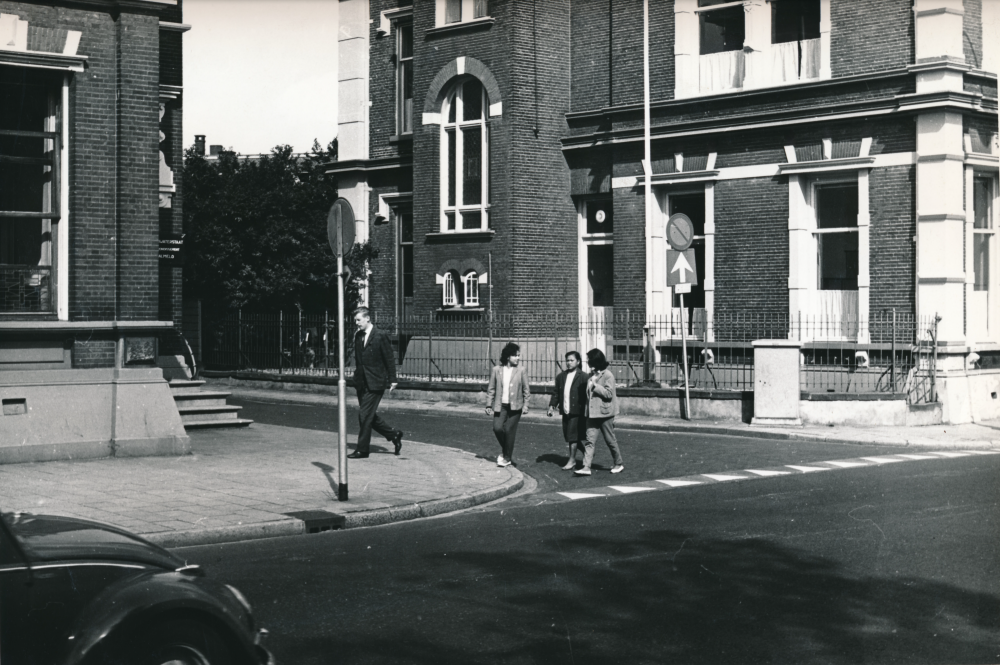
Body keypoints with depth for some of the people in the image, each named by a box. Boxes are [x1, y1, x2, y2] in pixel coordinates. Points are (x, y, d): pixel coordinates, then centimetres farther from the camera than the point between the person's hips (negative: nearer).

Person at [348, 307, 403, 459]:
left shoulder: (380, 336, -10)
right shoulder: (358, 336, 10)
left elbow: (389, 359, -7)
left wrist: (392, 380, -7)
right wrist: (357, 377, 16)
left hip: (375, 383, -7)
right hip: (362, 383, 8)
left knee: (365, 415, -8)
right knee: (370, 415, 12)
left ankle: (362, 449, 0)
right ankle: (394, 435, 28)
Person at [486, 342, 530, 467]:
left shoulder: (520, 370, -2)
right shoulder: (497, 370, 1)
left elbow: (526, 390, 3)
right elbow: (491, 389, 6)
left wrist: (525, 405, -3)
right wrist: (489, 405, 4)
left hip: (515, 406, -1)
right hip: (500, 405, 1)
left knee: (509, 431, -1)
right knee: (497, 428, -8)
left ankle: (507, 458, 13)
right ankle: (505, 450, 19)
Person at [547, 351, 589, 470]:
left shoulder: (583, 377, -7)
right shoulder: (561, 376, 12)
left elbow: (586, 395, -10)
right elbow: (556, 393, 17)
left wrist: (586, 410, -15)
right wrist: (552, 405, 5)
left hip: (577, 412, -7)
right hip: (565, 411, 7)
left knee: (573, 436, -6)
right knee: (568, 436, 10)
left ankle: (572, 460, 4)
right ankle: (586, 453, 29)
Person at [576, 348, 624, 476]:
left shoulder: (607, 375, -10)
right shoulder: (591, 375, 13)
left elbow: (609, 393, -18)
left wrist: (595, 385, -19)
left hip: (604, 412, -6)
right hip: (592, 413, 7)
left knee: (610, 440, 5)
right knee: (590, 440, -3)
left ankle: (619, 464, 21)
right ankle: (586, 467, -8)